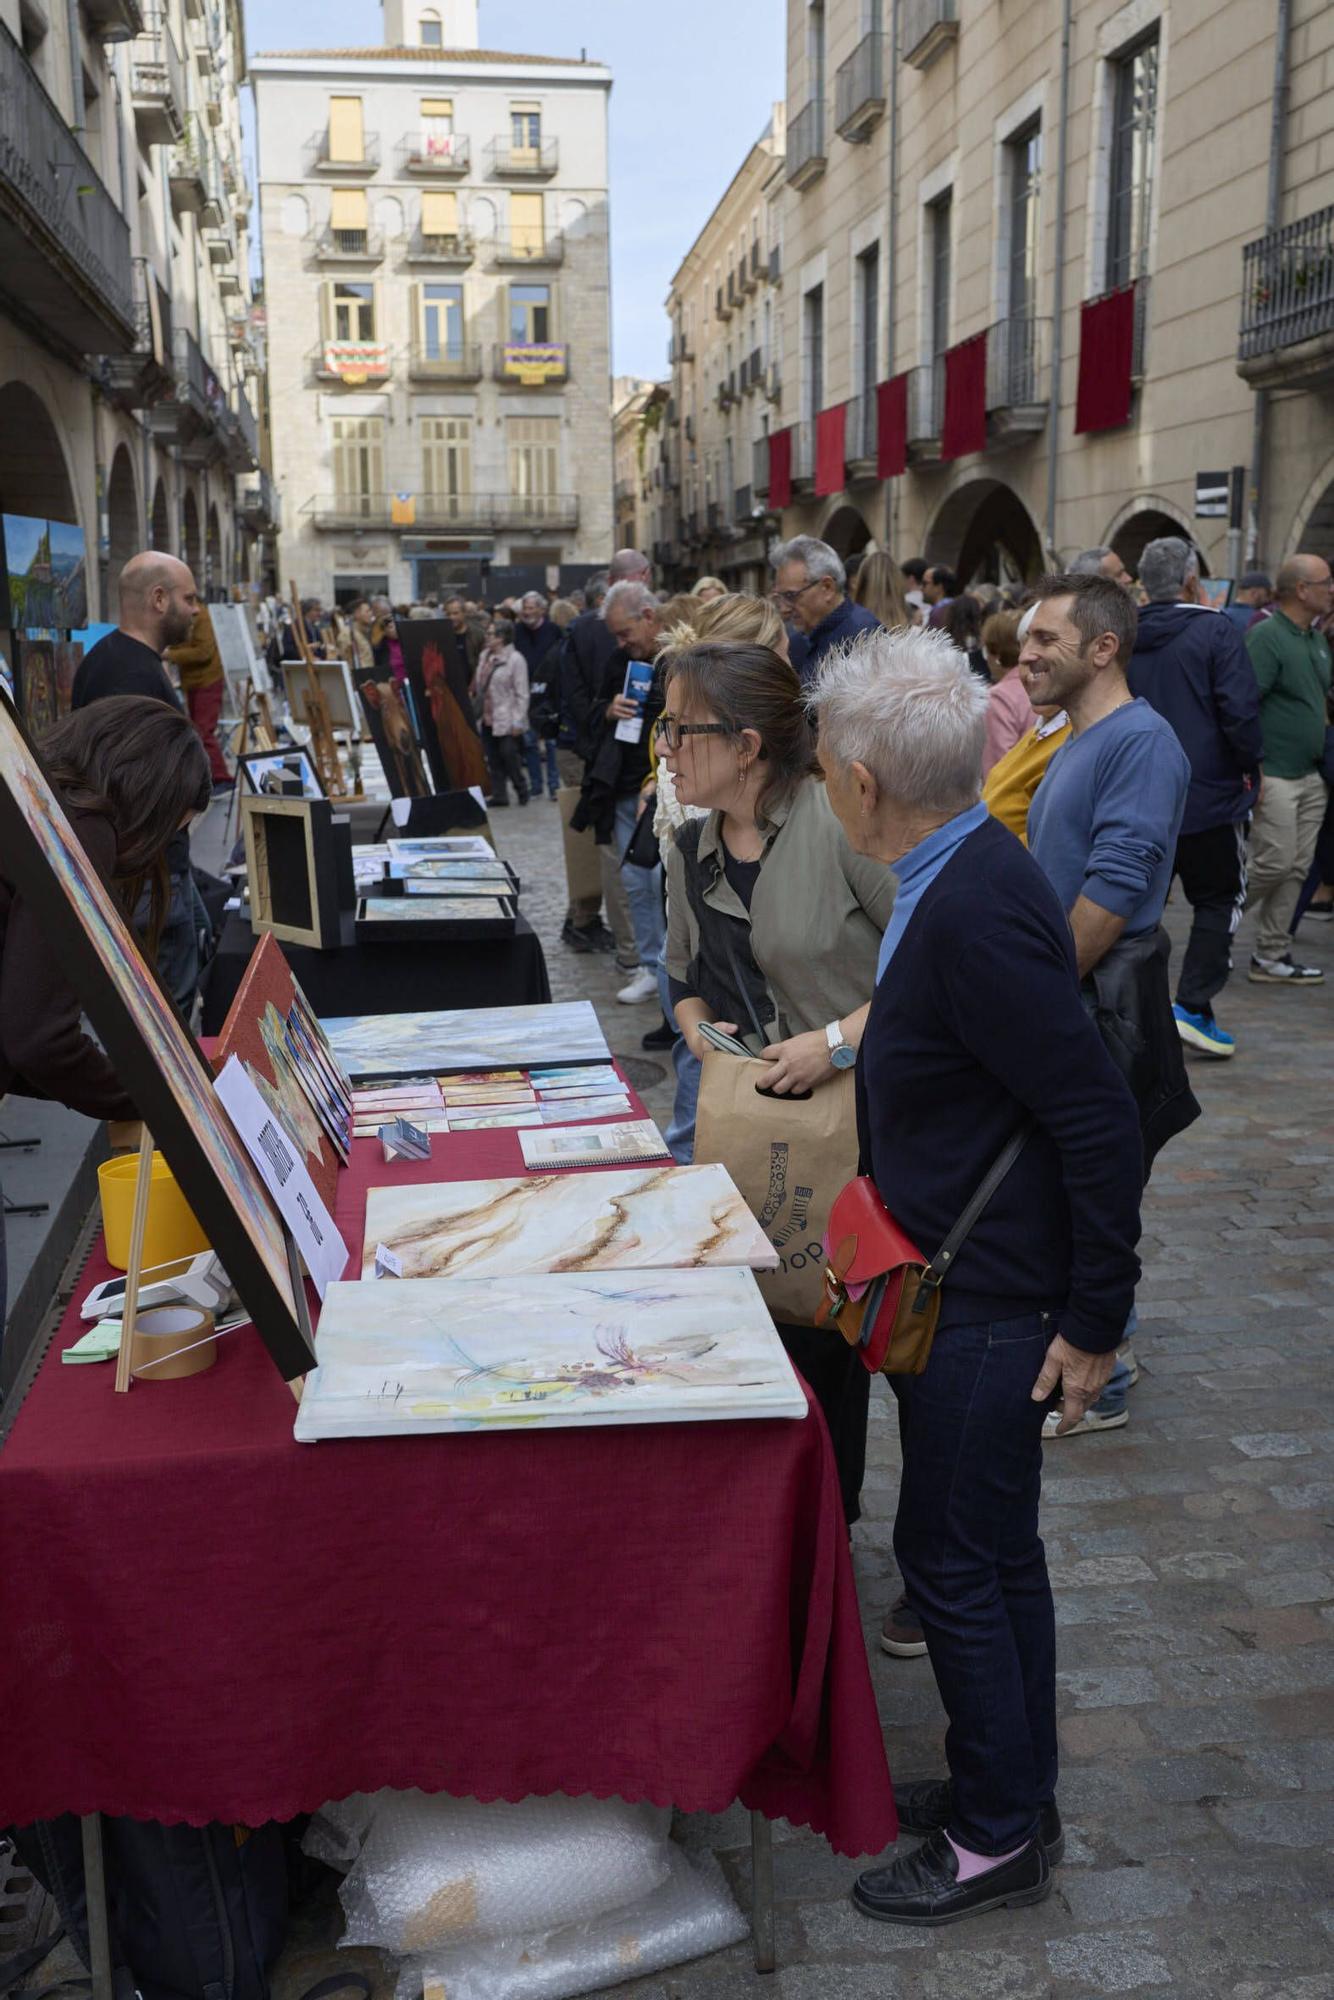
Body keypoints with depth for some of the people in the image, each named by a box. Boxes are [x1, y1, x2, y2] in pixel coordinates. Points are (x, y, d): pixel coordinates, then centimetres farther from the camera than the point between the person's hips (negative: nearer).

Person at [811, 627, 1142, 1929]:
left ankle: (999, 1836, 26)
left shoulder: (976, 914, -27)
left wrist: (1095, 1321, -19)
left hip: (987, 1307, -10)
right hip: (957, 1286, 10)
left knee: (955, 1561, 6)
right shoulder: (964, 877, 3)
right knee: (992, 1551, 21)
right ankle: (1012, 1791, 39)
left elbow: (1100, 1121, -25)